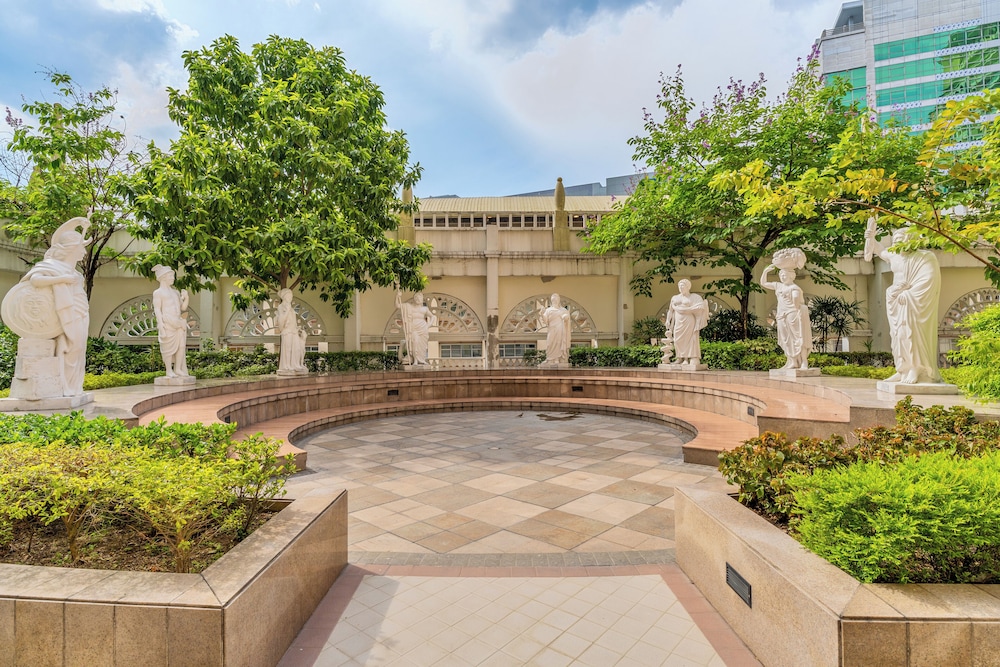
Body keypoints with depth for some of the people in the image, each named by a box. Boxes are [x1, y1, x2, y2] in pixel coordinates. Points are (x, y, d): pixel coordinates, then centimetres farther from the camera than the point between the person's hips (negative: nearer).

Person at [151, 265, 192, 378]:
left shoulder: (175, 292, 22)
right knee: (169, 346, -5)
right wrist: (161, 325, -13)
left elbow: (183, 308, 20)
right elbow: (157, 309, -4)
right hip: (167, 323, -6)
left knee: (182, 345, 0)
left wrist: (186, 298, 1)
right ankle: (169, 371, 2)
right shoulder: (158, 292, 4)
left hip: (178, 323, 6)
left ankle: (178, 369, 8)